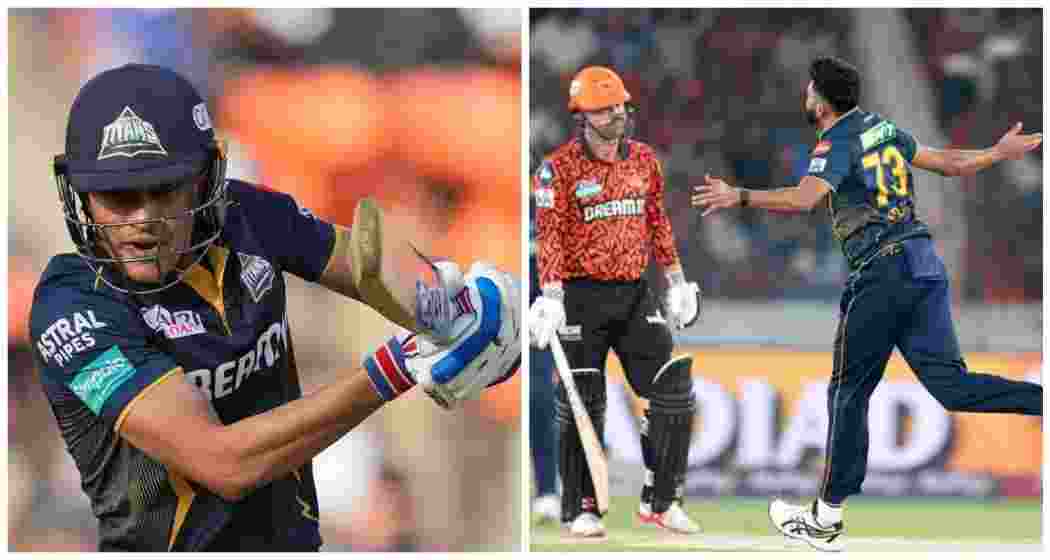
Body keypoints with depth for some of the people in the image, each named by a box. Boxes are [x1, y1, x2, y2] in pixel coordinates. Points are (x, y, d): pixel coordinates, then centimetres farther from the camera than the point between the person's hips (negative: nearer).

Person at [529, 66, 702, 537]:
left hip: (633, 292, 5)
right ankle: (580, 510, 11)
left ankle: (659, 502, 8)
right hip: (582, 295, -5)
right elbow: (550, 235, -15)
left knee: (674, 390, -2)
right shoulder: (559, 168, -9)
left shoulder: (644, 160, 8)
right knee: (582, 405, -2)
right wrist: (551, 295, -24)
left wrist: (676, 280, 15)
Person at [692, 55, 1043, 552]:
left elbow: (804, 198, -24)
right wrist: (1000, 153, 43)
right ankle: (1044, 400, -22)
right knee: (950, 384, 2)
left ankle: (826, 519, 7)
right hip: (925, 261, 7)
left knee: (849, 393, 3)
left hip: (880, 271, -7)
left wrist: (740, 198, -31)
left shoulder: (837, 144, -5)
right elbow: (950, 163, 27)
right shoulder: (885, 128, 17)